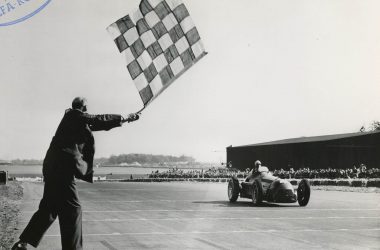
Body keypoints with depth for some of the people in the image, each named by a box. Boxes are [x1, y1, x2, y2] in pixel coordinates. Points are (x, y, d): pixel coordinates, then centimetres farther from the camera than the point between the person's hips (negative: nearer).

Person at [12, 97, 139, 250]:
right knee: (72, 209, -4)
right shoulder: (75, 115, -6)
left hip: (54, 167, 10)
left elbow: (95, 125, 23)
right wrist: (123, 119, -3)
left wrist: (120, 120, 23)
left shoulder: (72, 118, 19)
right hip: (62, 167, -10)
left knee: (49, 208, 15)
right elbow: (98, 120, -11)